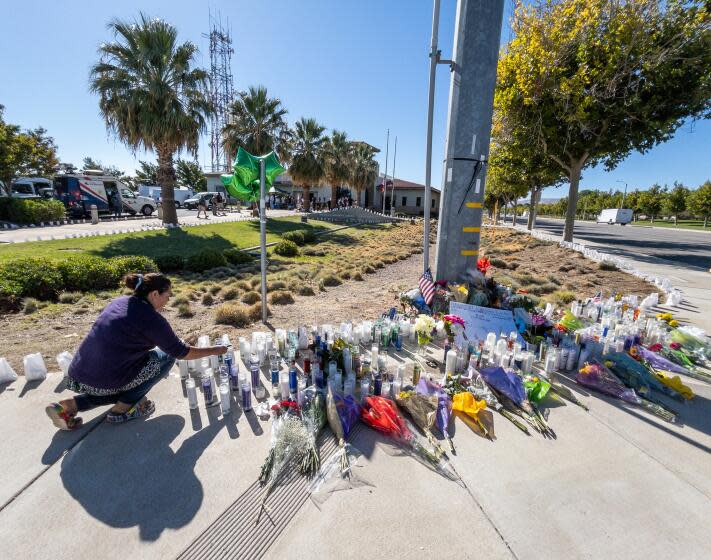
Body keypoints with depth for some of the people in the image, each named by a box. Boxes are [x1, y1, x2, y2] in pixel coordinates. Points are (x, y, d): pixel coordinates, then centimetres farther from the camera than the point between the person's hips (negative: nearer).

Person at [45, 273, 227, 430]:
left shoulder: (119, 302, 8)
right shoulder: (151, 318, -16)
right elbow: (179, 352, -9)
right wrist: (214, 350, 2)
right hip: (104, 382, -8)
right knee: (166, 356, 3)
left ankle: (69, 406, 14)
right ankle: (121, 409, 5)